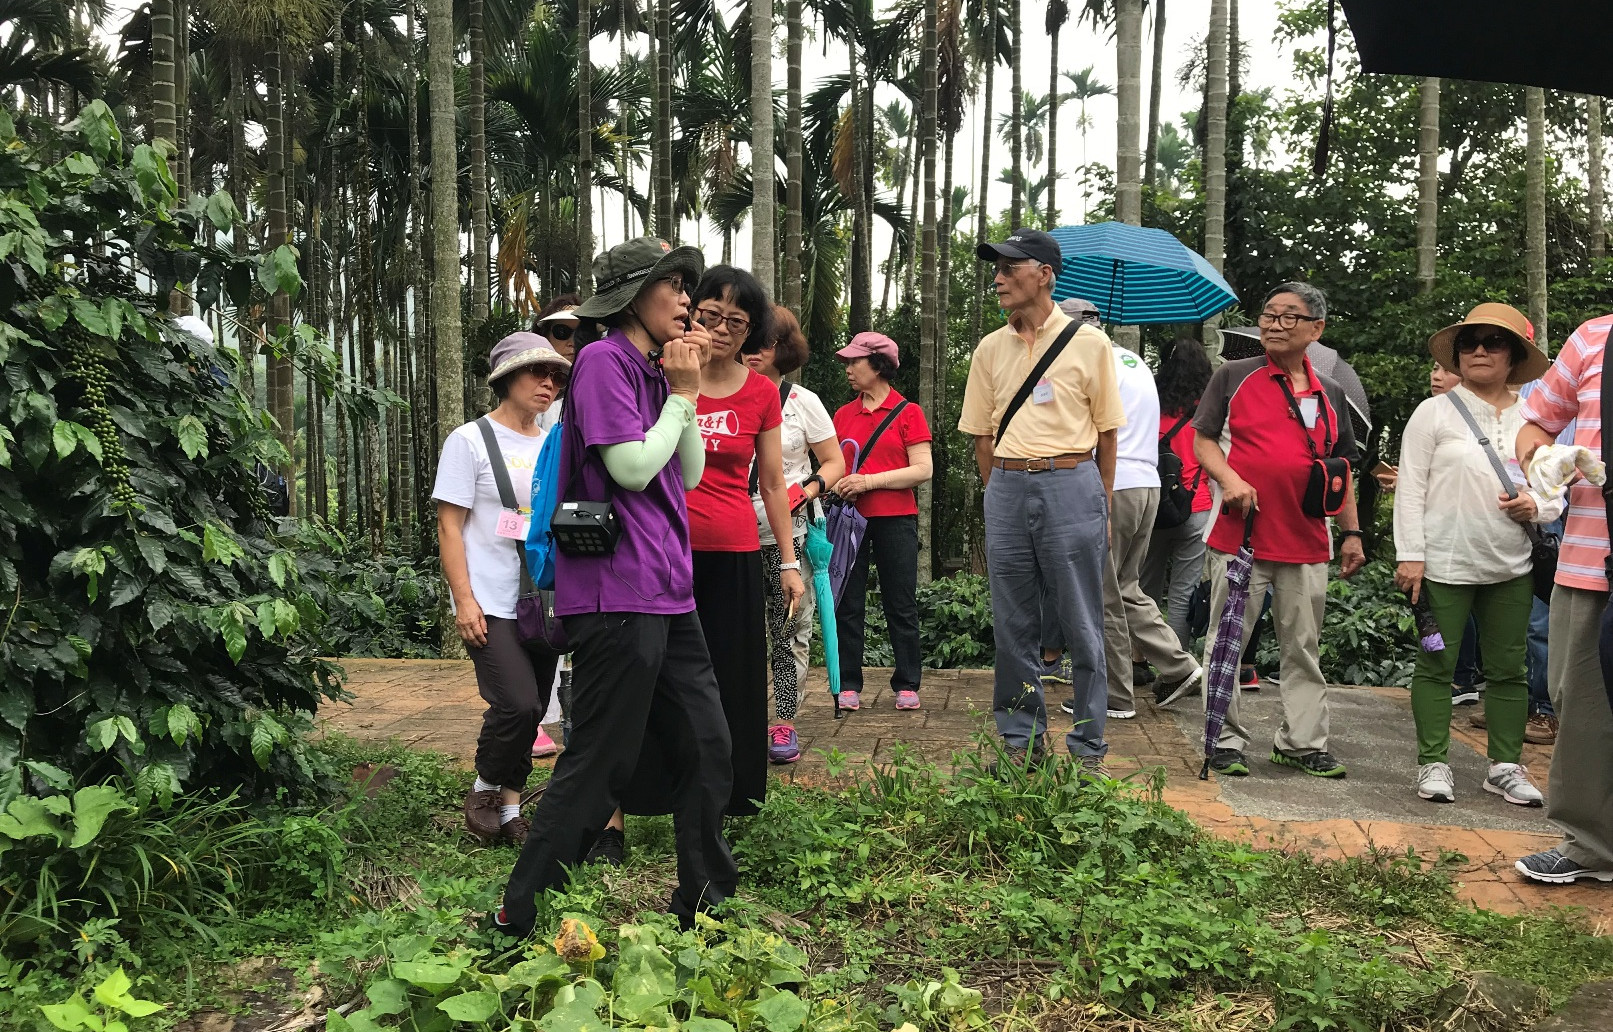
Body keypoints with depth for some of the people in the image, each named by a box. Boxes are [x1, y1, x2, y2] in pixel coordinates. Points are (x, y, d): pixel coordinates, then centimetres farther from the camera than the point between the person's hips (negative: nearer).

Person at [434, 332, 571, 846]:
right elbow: (449, 526, -6)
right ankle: (484, 790, 8)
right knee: (518, 706, -17)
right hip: (491, 605, -5)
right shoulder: (471, 440, -2)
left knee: (530, 714, 7)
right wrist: (464, 599, -14)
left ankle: (509, 810, 21)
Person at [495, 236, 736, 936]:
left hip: (666, 594, 9)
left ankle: (702, 901, 26)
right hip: (617, 595, -9)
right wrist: (682, 394, -5)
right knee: (599, 765, -3)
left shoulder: (653, 370, 18)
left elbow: (689, 475, 15)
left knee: (707, 746, 12)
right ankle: (520, 916, 11)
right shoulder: (604, 360, -9)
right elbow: (632, 467, -17)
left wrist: (687, 392, 6)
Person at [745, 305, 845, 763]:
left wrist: (811, 488, -11)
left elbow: (835, 462, 7)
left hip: (789, 535, -1)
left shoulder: (803, 402, 5)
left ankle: (785, 724, 9)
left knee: (790, 631, 1)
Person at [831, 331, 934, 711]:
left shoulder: (908, 412, 0)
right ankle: (849, 685, 10)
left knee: (901, 604, 3)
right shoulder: (843, 414, 12)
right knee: (848, 603, 3)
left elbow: (922, 470, -7)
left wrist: (870, 480, -14)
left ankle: (906, 685, 12)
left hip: (895, 519, -3)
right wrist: (838, 485, -7)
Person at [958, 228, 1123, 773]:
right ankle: (1022, 739, 20)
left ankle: (1087, 746, 12)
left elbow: (1106, 432, 4)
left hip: (1070, 486, -3)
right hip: (1007, 489, 4)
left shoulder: (1088, 343, 2)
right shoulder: (990, 349, 11)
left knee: (1082, 624, 1)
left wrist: (1101, 506, 3)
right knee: (1013, 624, 7)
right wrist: (998, 497, 10)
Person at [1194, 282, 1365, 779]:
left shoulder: (1330, 394, 15)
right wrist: (1229, 480, -16)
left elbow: (1342, 469, 19)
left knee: (1303, 647, 10)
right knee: (1228, 642, 0)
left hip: (1306, 542, 4)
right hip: (1239, 532, -3)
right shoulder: (1234, 376, 4)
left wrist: (1352, 533, 15)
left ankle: (1302, 742, 20)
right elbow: (1203, 439, 3)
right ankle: (1227, 740, 10)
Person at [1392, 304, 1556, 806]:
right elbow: (1410, 488, -4)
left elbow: (1555, 493, 16)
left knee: (1508, 670, 9)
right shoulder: (1435, 412, 1)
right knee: (1435, 665, 1)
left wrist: (1535, 506, -8)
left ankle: (1505, 766, 20)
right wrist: (1410, 555, -11)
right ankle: (1434, 764, 10)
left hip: (1510, 570, 4)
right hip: (1444, 566, -4)